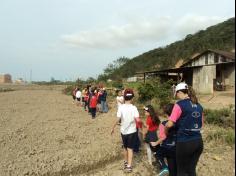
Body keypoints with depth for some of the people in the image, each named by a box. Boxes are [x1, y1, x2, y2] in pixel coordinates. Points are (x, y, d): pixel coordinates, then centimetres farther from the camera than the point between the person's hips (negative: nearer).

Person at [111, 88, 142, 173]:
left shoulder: (121, 107, -12)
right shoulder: (133, 108, -14)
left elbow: (118, 119, -14)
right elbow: (138, 120, -22)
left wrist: (113, 128, -1)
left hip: (123, 131, 2)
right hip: (132, 131, -2)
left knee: (125, 147, 21)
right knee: (130, 148, 9)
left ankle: (126, 162, 39)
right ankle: (129, 166, 6)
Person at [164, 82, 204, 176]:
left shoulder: (180, 104, -13)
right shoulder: (199, 106, 8)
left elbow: (169, 124, -16)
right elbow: (200, 124, 18)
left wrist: (165, 131, 3)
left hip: (185, 143, -6)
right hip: (198, 142, 7)